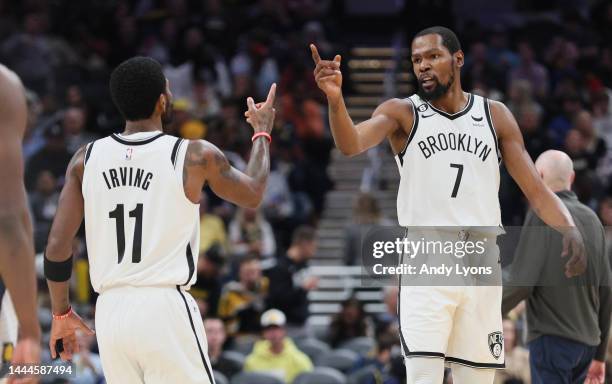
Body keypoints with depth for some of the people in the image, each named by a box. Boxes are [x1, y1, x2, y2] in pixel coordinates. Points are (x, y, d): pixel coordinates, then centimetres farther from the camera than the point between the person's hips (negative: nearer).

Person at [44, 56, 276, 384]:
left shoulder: (86, 160, 5)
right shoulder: (196, 156, -3)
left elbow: (57, 246, 3)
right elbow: (252, 195, 15)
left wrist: (61, 312, 17)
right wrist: (262, 133, 31)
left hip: (111, 311, 4)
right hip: (166, 308, -4)